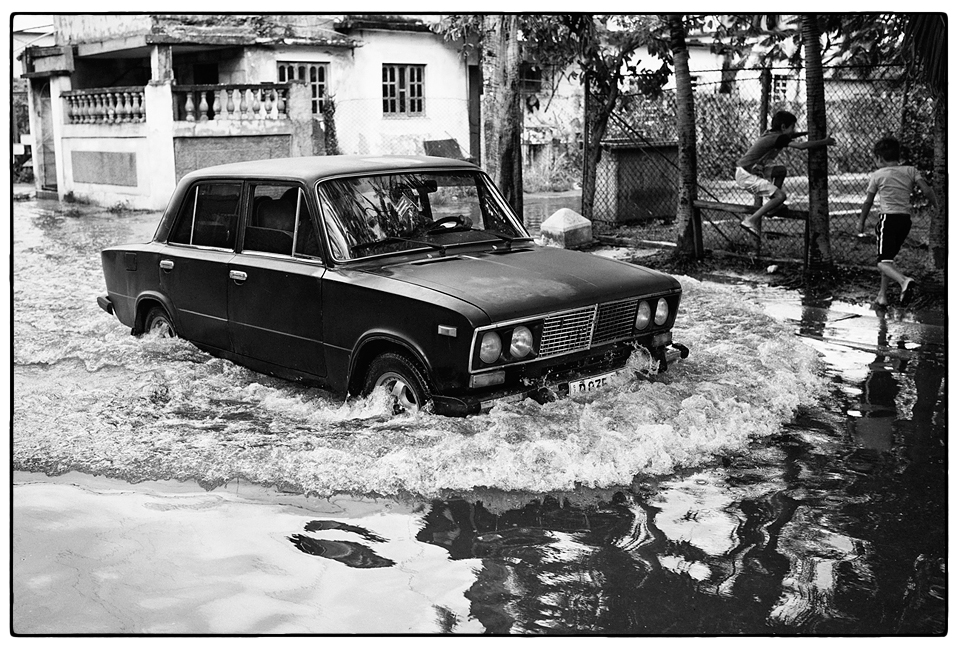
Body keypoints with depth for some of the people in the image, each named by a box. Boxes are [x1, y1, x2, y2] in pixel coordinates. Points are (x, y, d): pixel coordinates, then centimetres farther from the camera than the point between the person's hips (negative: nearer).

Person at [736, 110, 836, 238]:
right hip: (746, 175, -9)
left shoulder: (771, 134, 13)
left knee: (781, 170, 23)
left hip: (751, 171, 10)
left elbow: (793, 135, 31)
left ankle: (772, 204, 19)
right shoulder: (778, 138, -13)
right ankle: (751, 221, -15)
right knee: (781, 196, -15)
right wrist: (825, 142, -9)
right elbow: (802, 145, -20)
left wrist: (808, 132, 19)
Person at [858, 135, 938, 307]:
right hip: (906, 219, 5)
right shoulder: (910, 171, 9)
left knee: (883, 262, -11)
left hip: (888, 218, -5)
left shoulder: (877, 175, 2)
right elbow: (927, 191, -3)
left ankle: (904, 281, -40)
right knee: (888, 257, 20)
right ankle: (882, 295, 18)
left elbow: (868, 202, 8)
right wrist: (937, 208, 12)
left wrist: (861, 222, 21)